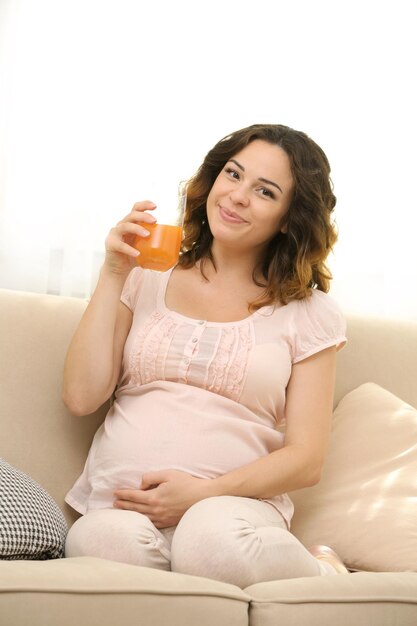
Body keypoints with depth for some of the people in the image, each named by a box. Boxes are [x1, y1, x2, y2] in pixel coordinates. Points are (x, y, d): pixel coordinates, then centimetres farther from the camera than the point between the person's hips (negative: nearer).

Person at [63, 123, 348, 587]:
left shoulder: (310, 313, 9)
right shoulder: (148, 277, 13)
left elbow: (305, 460, 3)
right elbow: (81, 397, 4)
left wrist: (205, 493, -12)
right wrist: (113, 276, 1)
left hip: (236, 503, 0)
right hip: (119, 504, 1)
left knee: (213, 538, -37)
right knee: (106, 541, -36)